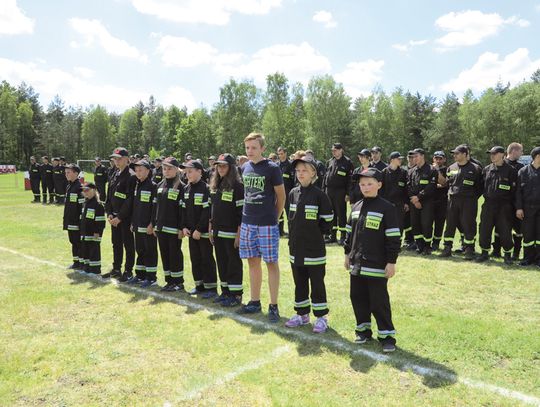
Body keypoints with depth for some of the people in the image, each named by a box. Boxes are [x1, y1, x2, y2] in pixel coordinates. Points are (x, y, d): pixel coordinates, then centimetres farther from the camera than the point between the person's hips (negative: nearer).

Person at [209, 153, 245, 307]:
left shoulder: (237, 185, -11)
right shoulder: (215, 185, 12)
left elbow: (242, 210, -14)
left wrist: (239, 233, -17)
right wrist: (210, 228, 14)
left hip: (231, 233, -7)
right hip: (217, 232, 8)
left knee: (234, 263, 1)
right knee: (221, 263, 13)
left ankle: (236, 294, 10)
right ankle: (225, 292, 25)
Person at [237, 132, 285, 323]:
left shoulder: (272, 168, -8)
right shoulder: (244, 168, 9)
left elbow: (281, 196, -3)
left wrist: (275, 218, 2)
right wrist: (248, 214, 13)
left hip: (267, 224, -6)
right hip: (247, 223, 6)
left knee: (271, 263, 1)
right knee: (253, 262, 13)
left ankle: (273, 306, 9)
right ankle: (255, 302, 25)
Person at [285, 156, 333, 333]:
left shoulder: (319, 194, -10)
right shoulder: (293, 193, 6)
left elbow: (327, 221, -7)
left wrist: (315, 233, -3)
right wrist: (294, 236, 11)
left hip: (314, 247, -5)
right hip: (296, 247, 6)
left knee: (317, 283, 4)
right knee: (299, 282, 15)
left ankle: (321, 317, 16)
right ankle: (302, 314, 28)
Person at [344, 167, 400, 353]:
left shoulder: (387, 208, -10)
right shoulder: (356, 207, 9)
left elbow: (393, 238, -11)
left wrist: (391, 262, -13)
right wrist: (348, 254, 17)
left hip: (377, 265, -6)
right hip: (357, 264, 6)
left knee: (379, 301, 0)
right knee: (358, 298, 13)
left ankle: (387, 335, 13)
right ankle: (363, 330, 29)